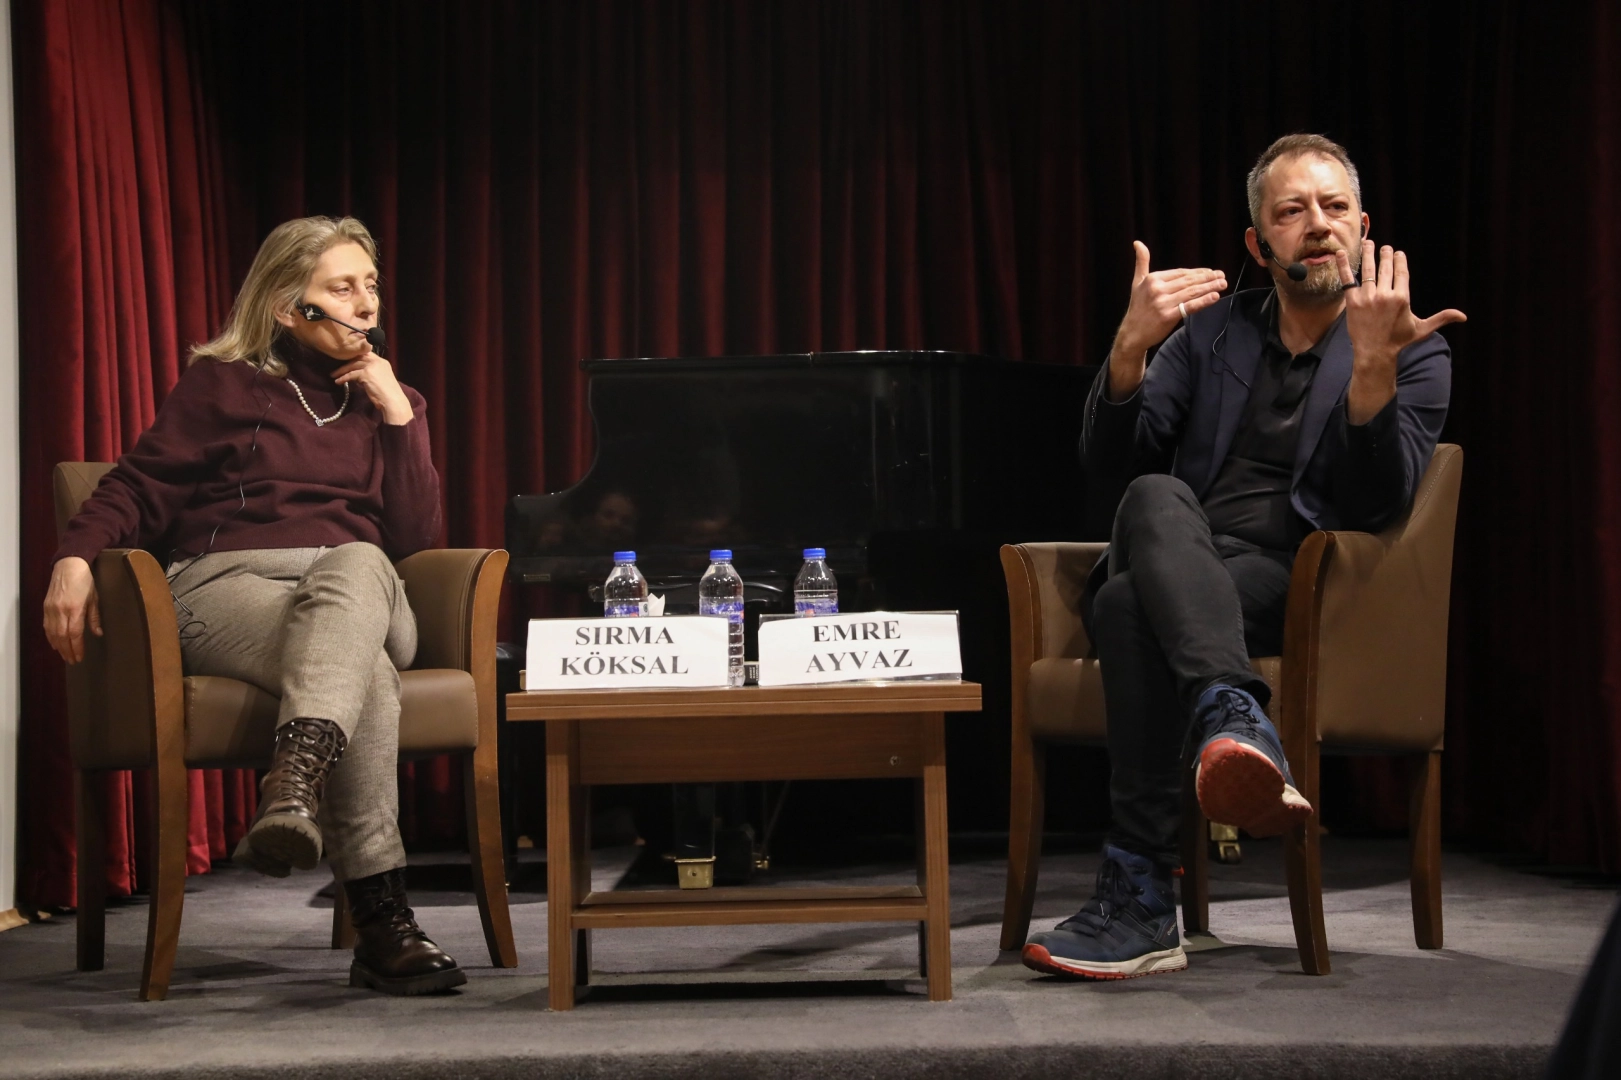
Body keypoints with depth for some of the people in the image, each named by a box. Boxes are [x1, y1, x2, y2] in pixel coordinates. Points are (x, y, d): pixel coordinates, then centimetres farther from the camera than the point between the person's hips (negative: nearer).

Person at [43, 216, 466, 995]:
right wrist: (76, 553, -13)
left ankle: (295, 785, -60)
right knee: (364, 672, -38)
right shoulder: (223, 384, 15)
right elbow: (137, 489, 7)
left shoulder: (387, 400, 24)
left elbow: (416, 541, 13)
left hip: (360, 596, 2)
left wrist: (398, 417, 4)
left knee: (355, 563, -39)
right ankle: (382, 918, -48)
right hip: (228, 587, -2)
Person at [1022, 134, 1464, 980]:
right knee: (1156, 500, -34)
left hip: (1295, 591, -3)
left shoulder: (1413, 355, 10)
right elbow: (1108, 480, 7)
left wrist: (1373, 366, -22)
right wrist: (1131, 348, -9)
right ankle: (1237, 723, -56)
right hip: (1179, 577, 3)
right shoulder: (1211, 331, 19)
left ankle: (1140, 901, -42)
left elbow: (1374, 508, -8)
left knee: (1133, 603, -35)